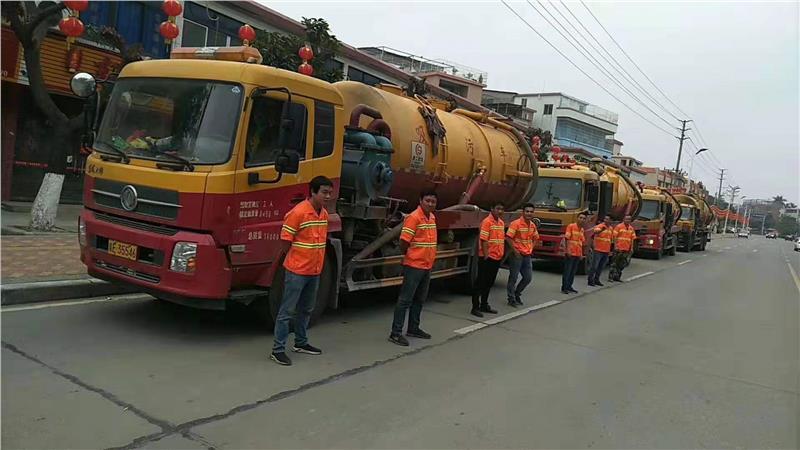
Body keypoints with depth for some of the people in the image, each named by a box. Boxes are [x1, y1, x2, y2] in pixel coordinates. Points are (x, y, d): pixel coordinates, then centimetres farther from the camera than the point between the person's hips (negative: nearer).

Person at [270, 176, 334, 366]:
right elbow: (285, 244, -15)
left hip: (315, 272, 8)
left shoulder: (324, 214, 6)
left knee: (306, 309, 19)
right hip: (296, 271, -8)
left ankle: (300, 343, 34)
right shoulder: (298, 213, -18)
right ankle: (278, 349, 7)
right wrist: (299, 261, -3)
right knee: (287, 311, -1)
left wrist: (316, 262, 13)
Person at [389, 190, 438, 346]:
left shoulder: (432, 217, 9)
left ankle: (413, 328, 29)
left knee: (419, 299, 17)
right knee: (405, 299, -5)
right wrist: (410, 257, -2)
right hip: (414, 266, -8)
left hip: (427, 266, 8)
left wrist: (428, 259, 13)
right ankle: (395, 333, 0)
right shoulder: (413, 217, -17)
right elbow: (403, 242, -18)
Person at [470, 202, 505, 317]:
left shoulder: (501, 223, 11)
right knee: (481, 283, -2)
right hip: (487, 258, -8)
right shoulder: (487, 222, -13)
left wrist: (501, 254, 14)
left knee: (489, 283, 16)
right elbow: (483, 240, -17)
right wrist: (486, 256, -19)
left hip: (497, 258, 8)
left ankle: (484, 305, 26)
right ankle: (475, 307, 2)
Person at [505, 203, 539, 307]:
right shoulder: (516, 223, -15)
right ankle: (511, 299, 13)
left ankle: (517, 294, 30)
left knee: (528, 277, 12)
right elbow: (508, 238, -18)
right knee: (513, 278, 2)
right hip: (517, 255, -7)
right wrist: (515, 251, -17)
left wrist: (531, 248, 9)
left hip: (527, 255, 7)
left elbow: (535, 238, 23)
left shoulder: (533, 225, 7)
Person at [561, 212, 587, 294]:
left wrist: (581, 253, 15)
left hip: (578, 254, 7)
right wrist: (568, 250, -19)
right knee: (567, 271, -2)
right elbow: (567, 238, -13)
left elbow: (582, 242, 19)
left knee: (573, 272, 10)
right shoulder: (571, 226, -8)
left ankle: (569, 287, 18)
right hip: (570, 253, -7)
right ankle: (564, 288, 3)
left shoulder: (582, 229, 13)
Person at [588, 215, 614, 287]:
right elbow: (596, 231, -32)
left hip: (606, 251, 7)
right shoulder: (600, 226, -9)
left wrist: (610, 250, 21)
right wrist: (601, 230, -53)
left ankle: (596, 280, 23)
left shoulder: (611, 228, 11)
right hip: (598, 250, -7)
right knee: (594, 266, -2)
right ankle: (590, 280, 4)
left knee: (601, 267, 13)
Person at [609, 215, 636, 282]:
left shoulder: (631, 228, 11)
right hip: (618, 248, -5)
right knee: (614, 263, -2)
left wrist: (631, 248, 6)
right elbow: (615, 237, -7)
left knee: (622, 264, 9)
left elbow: (632, 239, 12)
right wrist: (615, 246, -13)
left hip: (627, 249, 5)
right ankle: (610, 277, 2)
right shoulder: (619, 226, -5)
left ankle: (617, 277, 18)